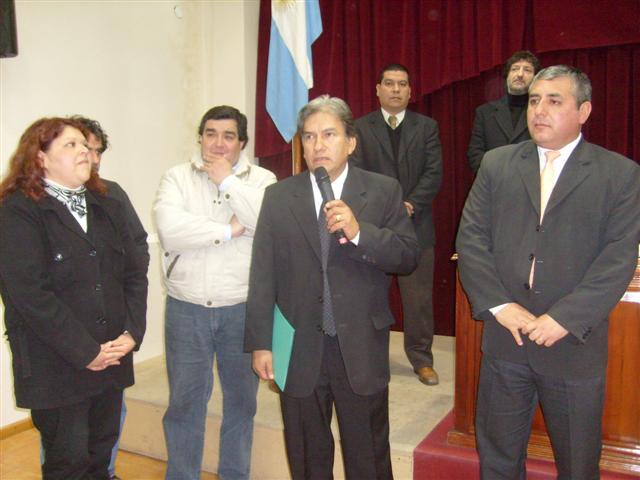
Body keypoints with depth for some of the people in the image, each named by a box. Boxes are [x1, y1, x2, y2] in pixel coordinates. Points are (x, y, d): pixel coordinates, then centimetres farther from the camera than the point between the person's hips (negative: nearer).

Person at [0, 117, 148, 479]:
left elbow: (135, 271, 9)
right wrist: (85, 352, -17)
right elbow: (29, 293, -17)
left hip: (111, 358, 6)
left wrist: (132, 332, -5)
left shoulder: (107, 207, 12)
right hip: (56, 366, -5)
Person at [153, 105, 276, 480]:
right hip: (187, 309, 0)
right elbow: (170, 229, -15)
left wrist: (228, 181, -13)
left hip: (243, 309, 1)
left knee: (241, 399, 15)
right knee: (185, 401, 11)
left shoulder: (262, 179, 2)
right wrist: (229, 230, -14)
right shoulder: (178, 177, 1)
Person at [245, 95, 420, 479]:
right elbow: (263, 274, 0)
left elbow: (409, 257, -8)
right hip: (299, 350, 2)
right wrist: (260, 343, -2)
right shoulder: (279, 196, 2)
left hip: (362, 350, -1)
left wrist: (359, 231, -24)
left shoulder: (384, 191, -2)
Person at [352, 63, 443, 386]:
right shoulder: (361, 127, 6)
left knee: (419, 298, 5)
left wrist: (409, 205, -12)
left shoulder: (427, 126, 9)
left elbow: (434, 173, 1)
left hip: (416, 224, 1)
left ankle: (421, 359, 19)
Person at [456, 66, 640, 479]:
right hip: (505, 337, 2)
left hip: (574, 343, -1)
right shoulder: (496, 164, 5)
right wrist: (500, 305, -11)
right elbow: (471, 239, 0)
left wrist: (564, 319, -18)